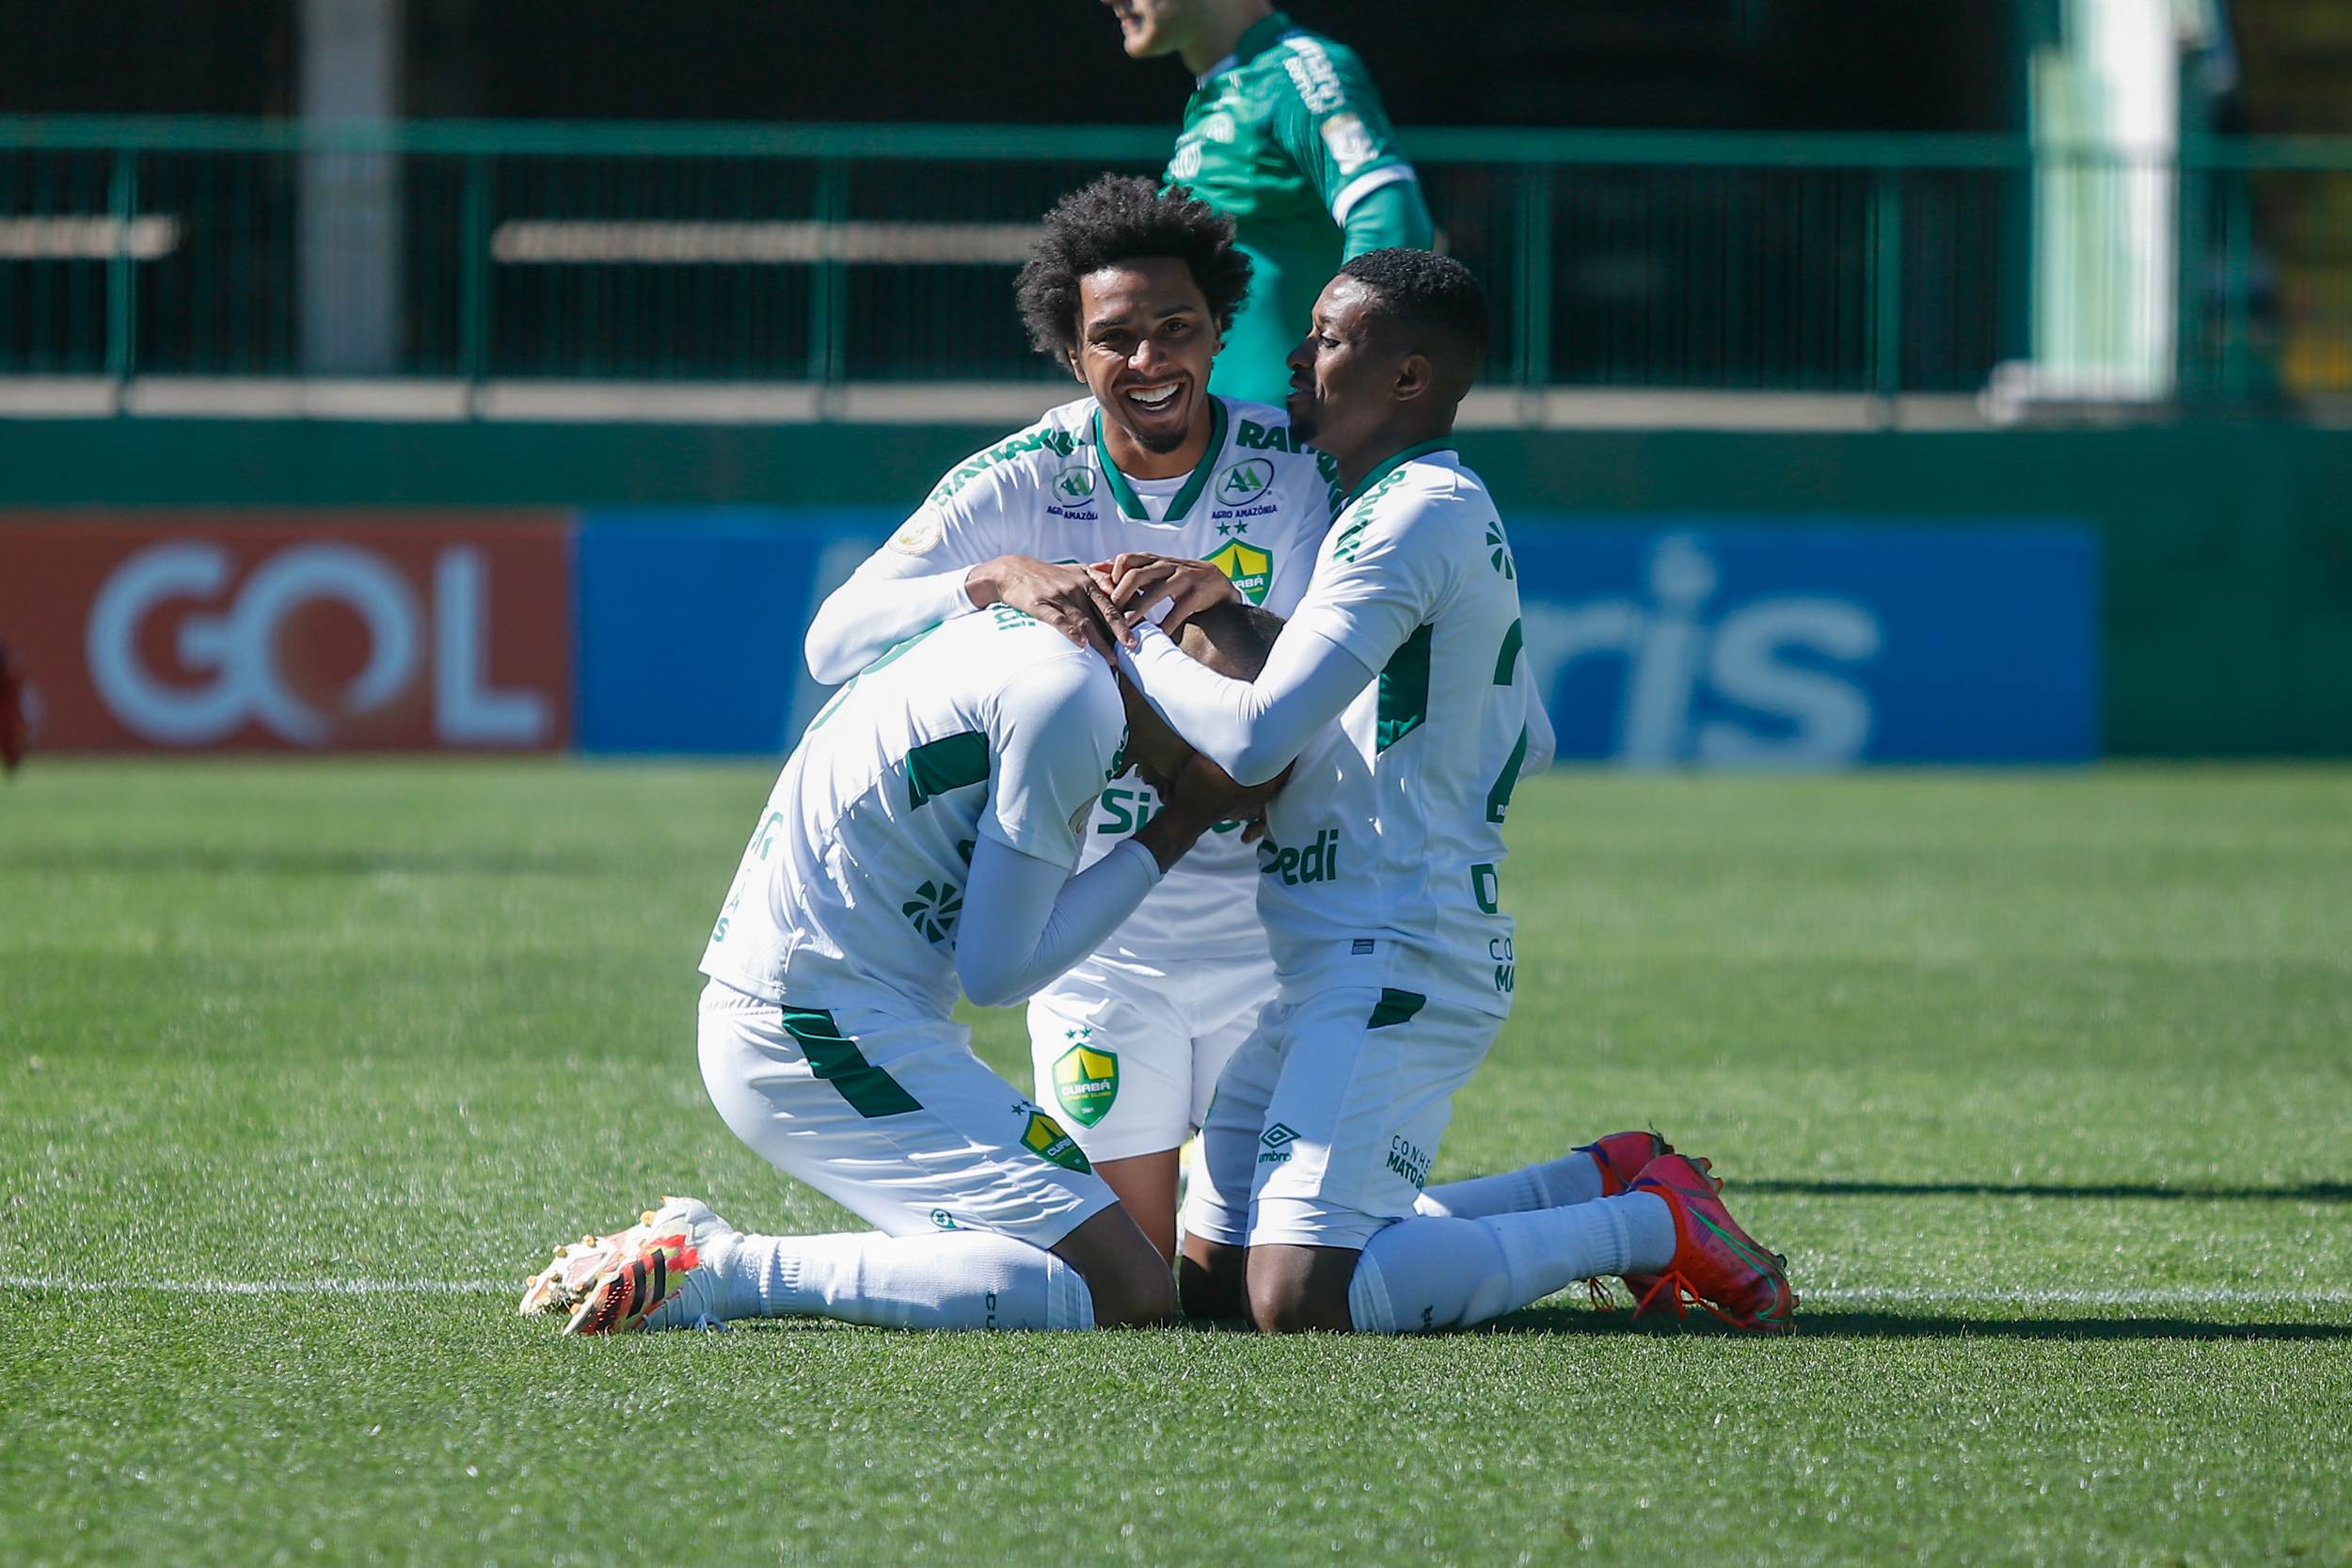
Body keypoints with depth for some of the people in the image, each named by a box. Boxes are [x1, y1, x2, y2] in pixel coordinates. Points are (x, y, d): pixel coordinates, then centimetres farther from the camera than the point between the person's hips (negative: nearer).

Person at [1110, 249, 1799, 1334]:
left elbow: (1254, 738, -22)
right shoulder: (1459, 514, 18)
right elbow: (1525, 744, 28)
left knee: (1297, 1300, -21)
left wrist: (1133, 649, -5)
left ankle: (1653, 1225, -6)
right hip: (1337, 964, 10)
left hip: (1398, 962, -10)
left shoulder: (1412, 520, -15)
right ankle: (1599, 1188, 13)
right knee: (1210, 1280, 9)